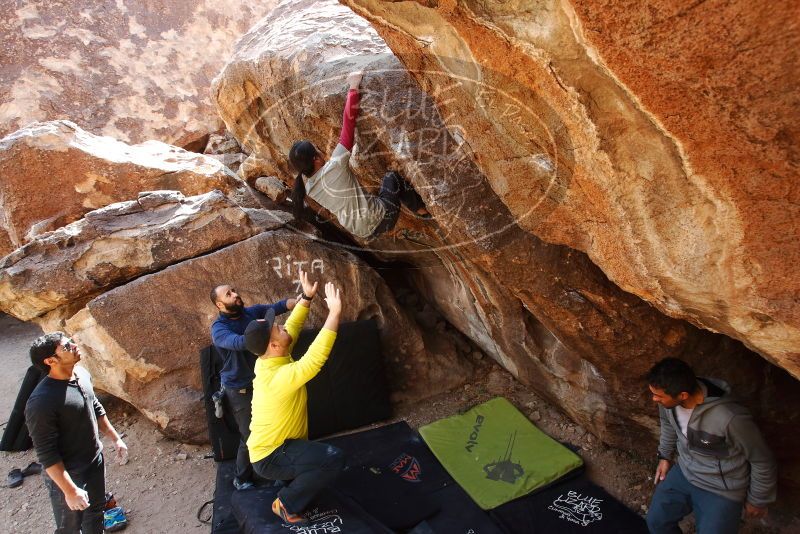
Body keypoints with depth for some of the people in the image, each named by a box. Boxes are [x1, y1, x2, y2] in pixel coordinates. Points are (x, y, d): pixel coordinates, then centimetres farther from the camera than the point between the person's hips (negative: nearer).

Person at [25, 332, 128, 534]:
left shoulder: (81, 373, -7)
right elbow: (46, 454, -26)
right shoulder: (41, 402, -32)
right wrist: (69, 490, -23)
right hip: (66, 474, -7)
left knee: (96, 509, 27)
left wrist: (115, 438, 14)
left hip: (96, 460, 7)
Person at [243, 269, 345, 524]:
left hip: (273, 445, 10)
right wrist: (334, 312, -40)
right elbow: (316, 357, -42)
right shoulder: (279, 377, -34)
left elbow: (293, 326, 5)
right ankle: (288, 504, -6)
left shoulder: (267, 361, -5)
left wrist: (307, 297, 1)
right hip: (270, 456, -10)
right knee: (333, 459, -25)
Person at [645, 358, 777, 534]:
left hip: (721, 490, -5)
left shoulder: (730, 418, -37)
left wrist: (757, 501, -3)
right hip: (683, 473, 5)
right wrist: (665, 456, 15)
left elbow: (763, 462, -18)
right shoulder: (668, 397, -19)